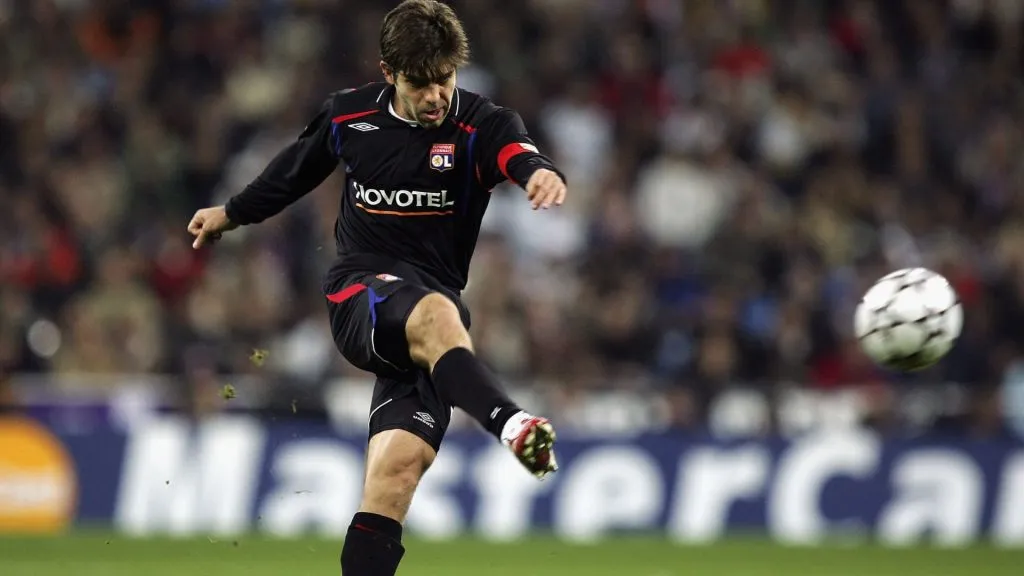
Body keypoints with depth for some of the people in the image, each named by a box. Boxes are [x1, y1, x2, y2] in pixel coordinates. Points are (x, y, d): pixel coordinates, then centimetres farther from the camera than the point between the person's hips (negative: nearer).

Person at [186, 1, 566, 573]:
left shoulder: (480, 125, -5)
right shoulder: (349, 115, 3)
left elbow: (515, 150, -30)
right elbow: (298, 167, 24)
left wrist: (541, 171, -54)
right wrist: (233, 213, 40)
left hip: (434, 308, 1)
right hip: (359, 293, -1)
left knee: (398, 468, -15)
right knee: (438, 315, -38)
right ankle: (513, 424, -62)